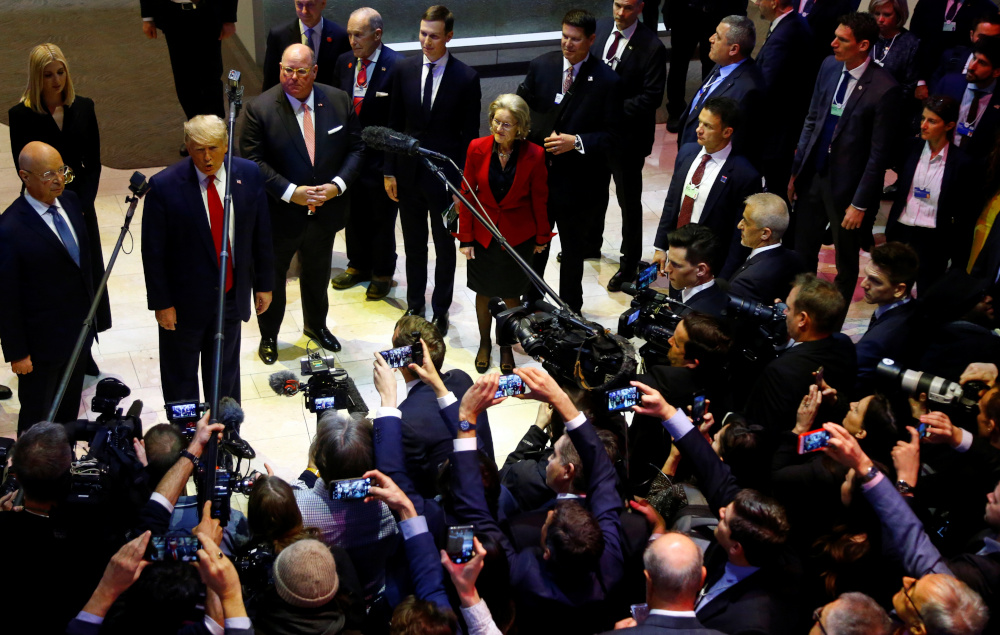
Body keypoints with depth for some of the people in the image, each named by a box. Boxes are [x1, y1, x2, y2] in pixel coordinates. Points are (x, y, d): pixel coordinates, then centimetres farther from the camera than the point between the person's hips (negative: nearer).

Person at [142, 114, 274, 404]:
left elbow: (261, 235, 2)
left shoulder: (249, 174, -8)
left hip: (233, 294, 3)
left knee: (226, 372, 22)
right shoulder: (164, 185, -19)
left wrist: (264, 284, 6)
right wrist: (161, 303, -12)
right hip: (184, 301, -3)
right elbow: (153, 251, -13)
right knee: (181, 379, 15)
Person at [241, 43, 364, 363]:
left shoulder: (339, 101, -6)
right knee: (272, 277, 15)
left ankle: (316, 325, 49)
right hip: (280, 214, -3)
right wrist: (290, 192, -25)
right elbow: (253, 161, -17)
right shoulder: (260, 109, -16)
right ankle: (268, 336, 37)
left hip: (325, 210, 3)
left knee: (318, 273, 24)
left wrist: (338, 184, -15)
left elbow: (356, 148, 0)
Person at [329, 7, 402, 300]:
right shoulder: (344, 61, 2)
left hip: (381, 155, -6)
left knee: (382, 218, 10)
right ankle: (358, 265, 40)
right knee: (353, 214, 20)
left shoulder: (397, 65, -16)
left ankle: (383, 273, 29)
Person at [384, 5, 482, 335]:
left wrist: (463, 182, -10)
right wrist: (389, 171, 2)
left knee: (445, 247, 12)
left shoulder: (466, 77, -12)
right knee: (414, 245, 17)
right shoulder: (404, 70, -3)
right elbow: (394, 124, 4)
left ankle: (441, 310, 27)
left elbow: (470, 134, -8)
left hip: (445, 176, -3)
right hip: (408, 172, 3)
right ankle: (414, 305, 33)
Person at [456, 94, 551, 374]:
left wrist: (542, 237, 6)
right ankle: (484, 343, 38)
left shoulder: (534, 155, -17)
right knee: (483, 293, 15)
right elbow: (467, 193, -4)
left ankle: (506, 346, 35)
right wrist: (465, 238, -4)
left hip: (518, 235, -1)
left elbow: (539, 199, -4)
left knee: (512, 295, 12)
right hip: (483, 234, 1)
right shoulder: (477, 148, -13)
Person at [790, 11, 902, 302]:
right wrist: (796, 169, 9)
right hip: (813, 174, 6)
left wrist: (860, 204, -14)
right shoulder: (829, 66, -1)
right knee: (802, 252, 16)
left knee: (846, 266, 13)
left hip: (846, 183, -6)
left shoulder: (885, 89, -20)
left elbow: (879, 153, -16)